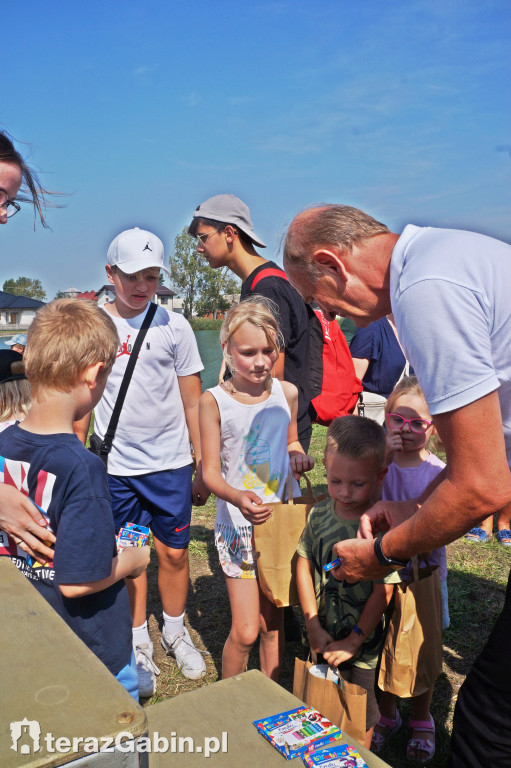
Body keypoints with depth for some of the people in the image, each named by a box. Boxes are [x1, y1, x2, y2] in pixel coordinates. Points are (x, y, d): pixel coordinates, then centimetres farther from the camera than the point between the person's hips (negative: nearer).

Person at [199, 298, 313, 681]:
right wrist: (238, 498, -31)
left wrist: (298, 456, -3)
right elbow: (211, 472, -12)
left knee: (273, 622, 14)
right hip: (238, 523, -3)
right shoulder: (214, 401, -11)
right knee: (245, 632, -3)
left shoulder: (287, 393, 0)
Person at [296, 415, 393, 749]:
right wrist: (313, 626, -6)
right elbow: (305, 567, -2)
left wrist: (354, 640, -13)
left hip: (364, 642, -4)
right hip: (324, 637, 4)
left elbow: (383, 591, -18)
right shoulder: (320, 515, -10)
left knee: (362, 711, 16)